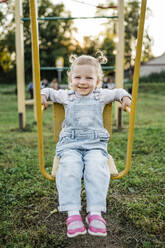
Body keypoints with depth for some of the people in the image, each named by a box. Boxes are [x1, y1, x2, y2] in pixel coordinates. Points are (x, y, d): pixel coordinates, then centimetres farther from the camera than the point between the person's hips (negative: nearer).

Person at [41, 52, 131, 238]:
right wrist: (43, 94, 10)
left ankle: (95, 212, -29)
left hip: (95, 143, 0)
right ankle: (73, 213, -30)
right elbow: (51, 92, 31)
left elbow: (118, 92, 30)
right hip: (70, 143, 0)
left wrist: (125, 97, 10)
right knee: (69, 167, -31)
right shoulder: (66, 96, 15)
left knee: (97, 167, -31)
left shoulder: (101, 95, 15)